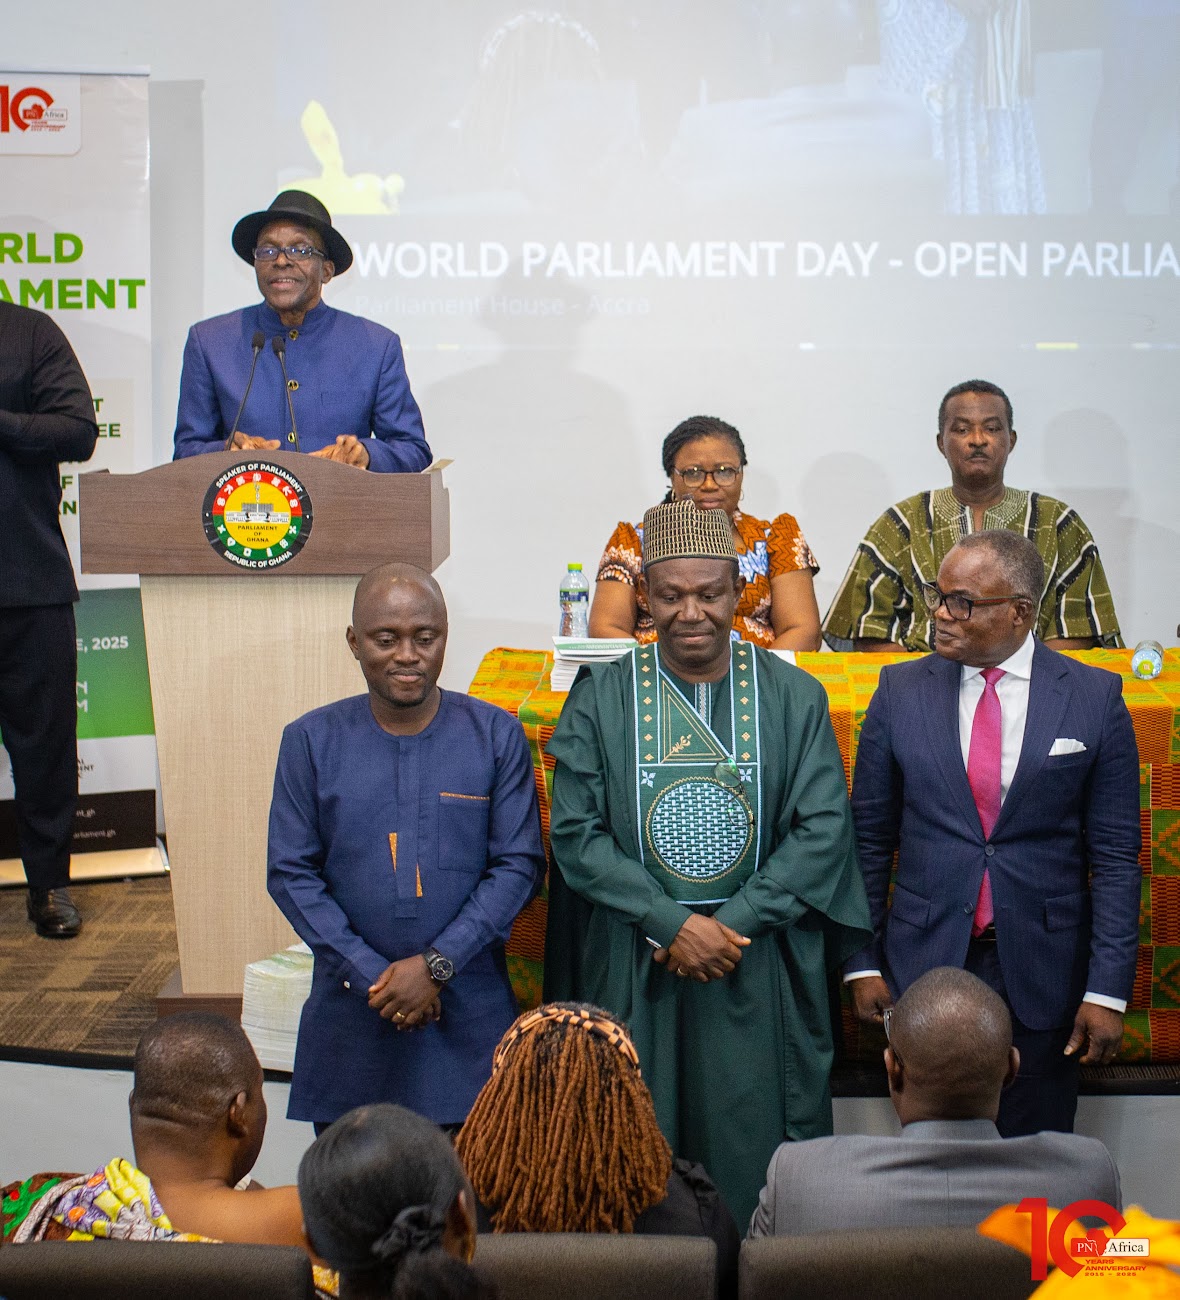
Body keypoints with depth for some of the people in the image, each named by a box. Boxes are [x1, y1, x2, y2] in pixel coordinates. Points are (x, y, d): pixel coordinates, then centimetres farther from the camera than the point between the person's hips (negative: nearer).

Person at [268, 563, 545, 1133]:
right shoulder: (310, 741, 2)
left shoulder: (496, 736, 1)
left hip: (468, 1012, 0)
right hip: (351, 1012, 1)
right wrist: (371, 974, -9)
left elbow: (519, 864, -2)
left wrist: (438, 964, -12)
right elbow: (290, 873, 1)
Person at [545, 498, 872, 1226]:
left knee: (759, 1154, 4)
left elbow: (824, 829, -3)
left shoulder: (795, 698, 3)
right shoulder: (601, 700, 2)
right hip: (633, 972, 0)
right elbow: (576, 833, -4)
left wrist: (734, 922, -13)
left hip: (764, 974, 0)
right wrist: (672, 923, -14)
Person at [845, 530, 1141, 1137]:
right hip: (924, 964, 1)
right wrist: (862, 963, 1)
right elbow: (869, 839, 5)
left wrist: (1108, 990, -7)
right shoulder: (901, 690, 1)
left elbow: (1115, 856, -3)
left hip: (1041, 972, -1)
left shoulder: (1095, 698, -3)